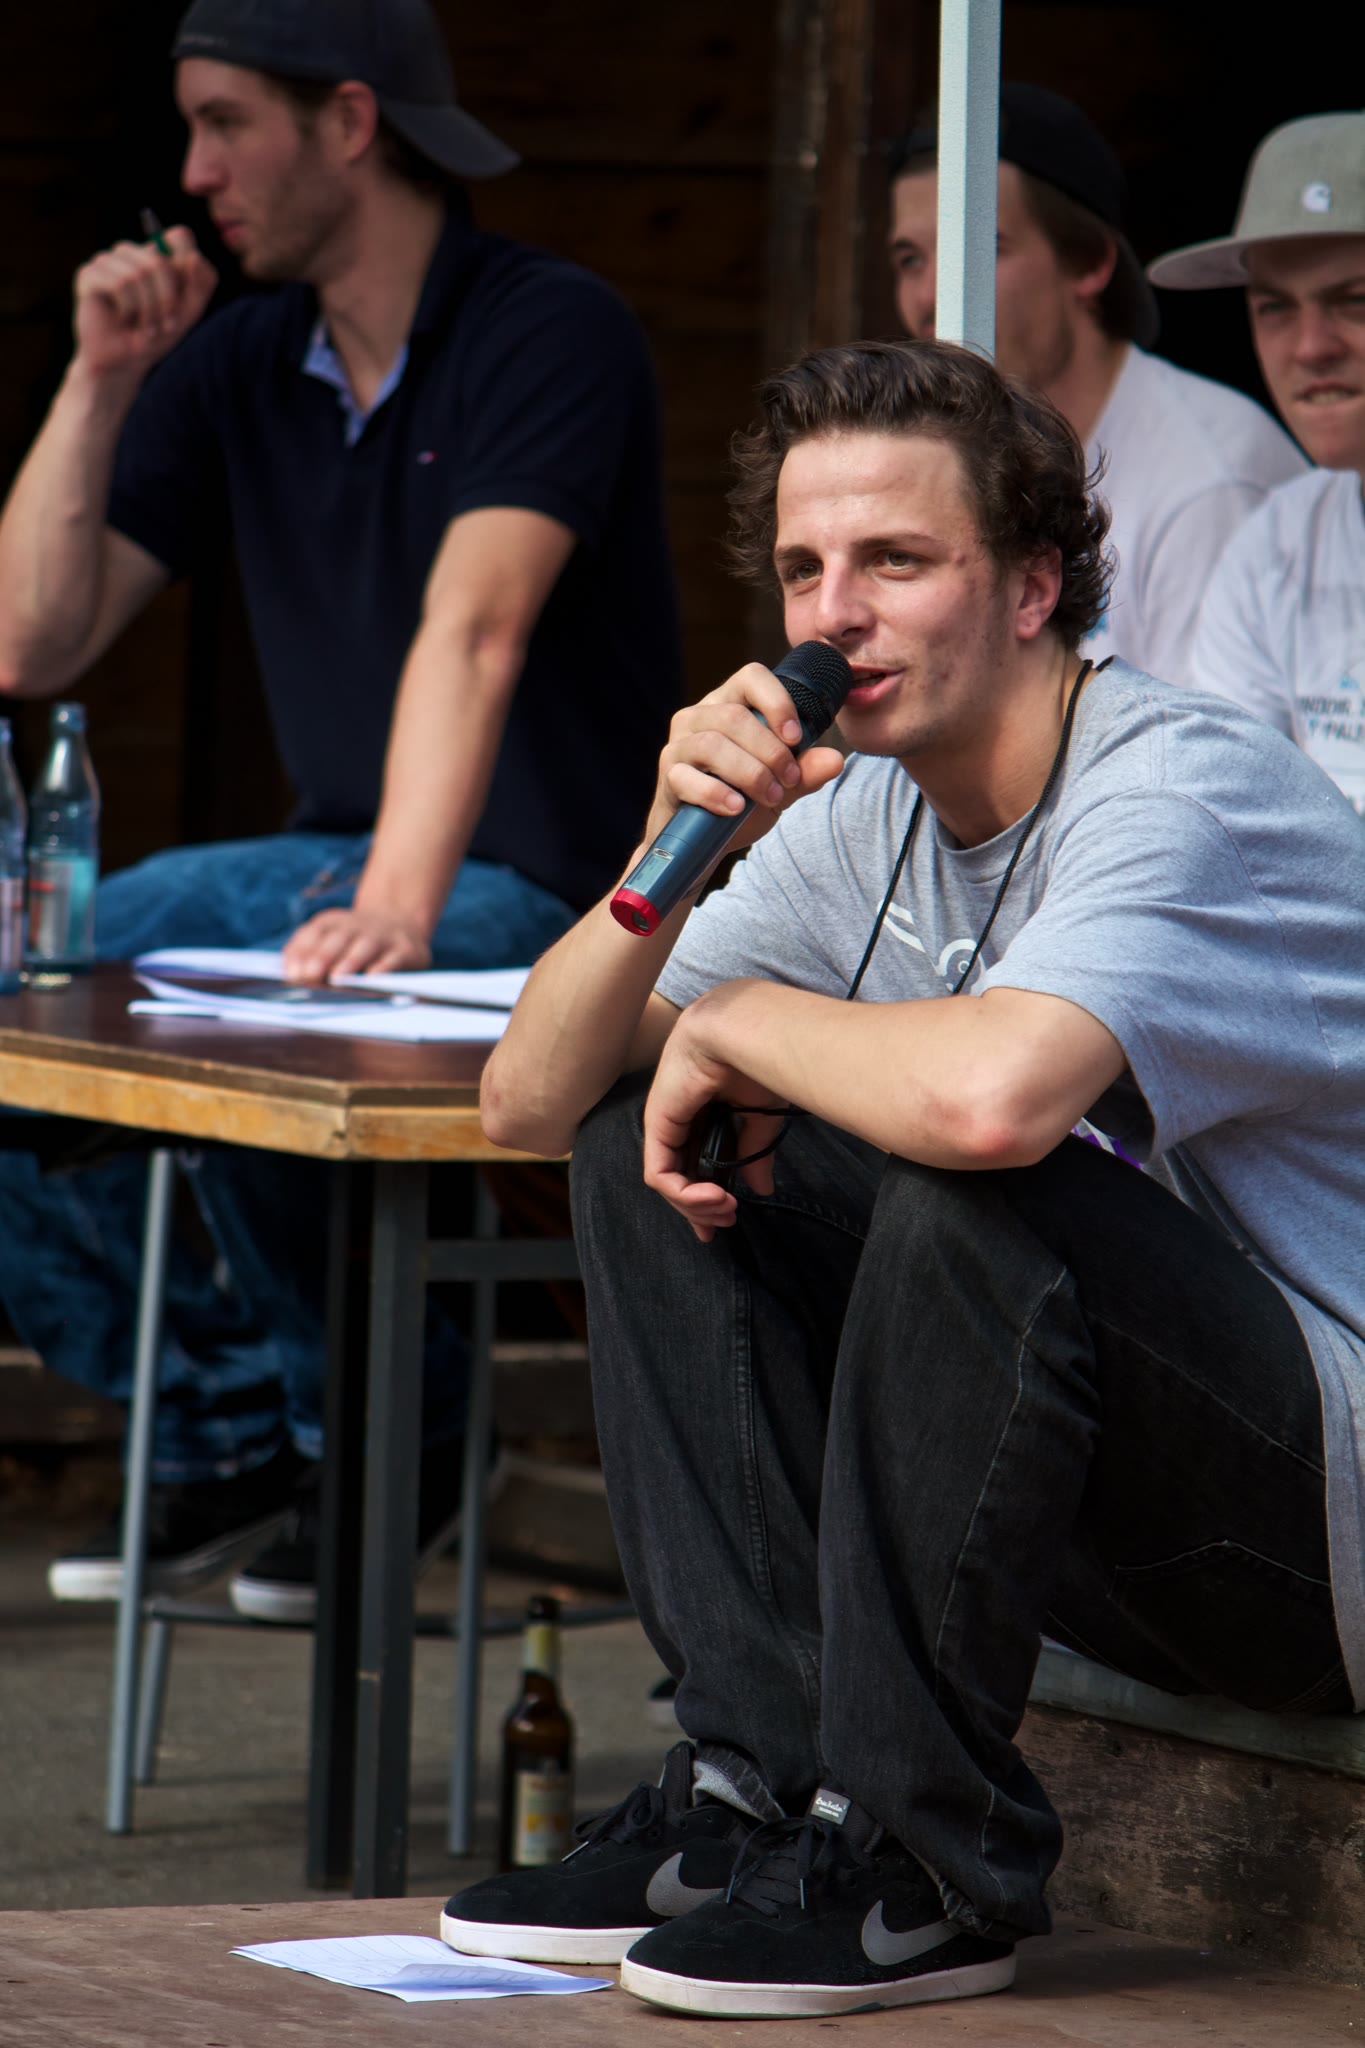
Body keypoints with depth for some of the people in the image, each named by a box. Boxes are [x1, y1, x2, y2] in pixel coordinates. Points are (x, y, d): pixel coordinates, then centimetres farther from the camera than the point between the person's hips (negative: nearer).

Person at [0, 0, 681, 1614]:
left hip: (540, 890, -8)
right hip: (332, 858, 8)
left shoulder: (552, 334, -14)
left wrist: (397, 907, -43)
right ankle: (221, 1424, 3)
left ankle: (391, 1433, -8)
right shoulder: (235, 363, 8)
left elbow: (471, 632, -30)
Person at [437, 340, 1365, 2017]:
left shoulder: (1189, 789, -18)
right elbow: (529, 1099, 6)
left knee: (971, 1189, -33)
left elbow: (992, 1094, -40)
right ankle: (759, 1781, -5)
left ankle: (915, 1858, -20)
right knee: (655, 1150, 1)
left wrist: (739, 1028, -19)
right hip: (1128, 1534, 8)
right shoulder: (864, 813, 7)